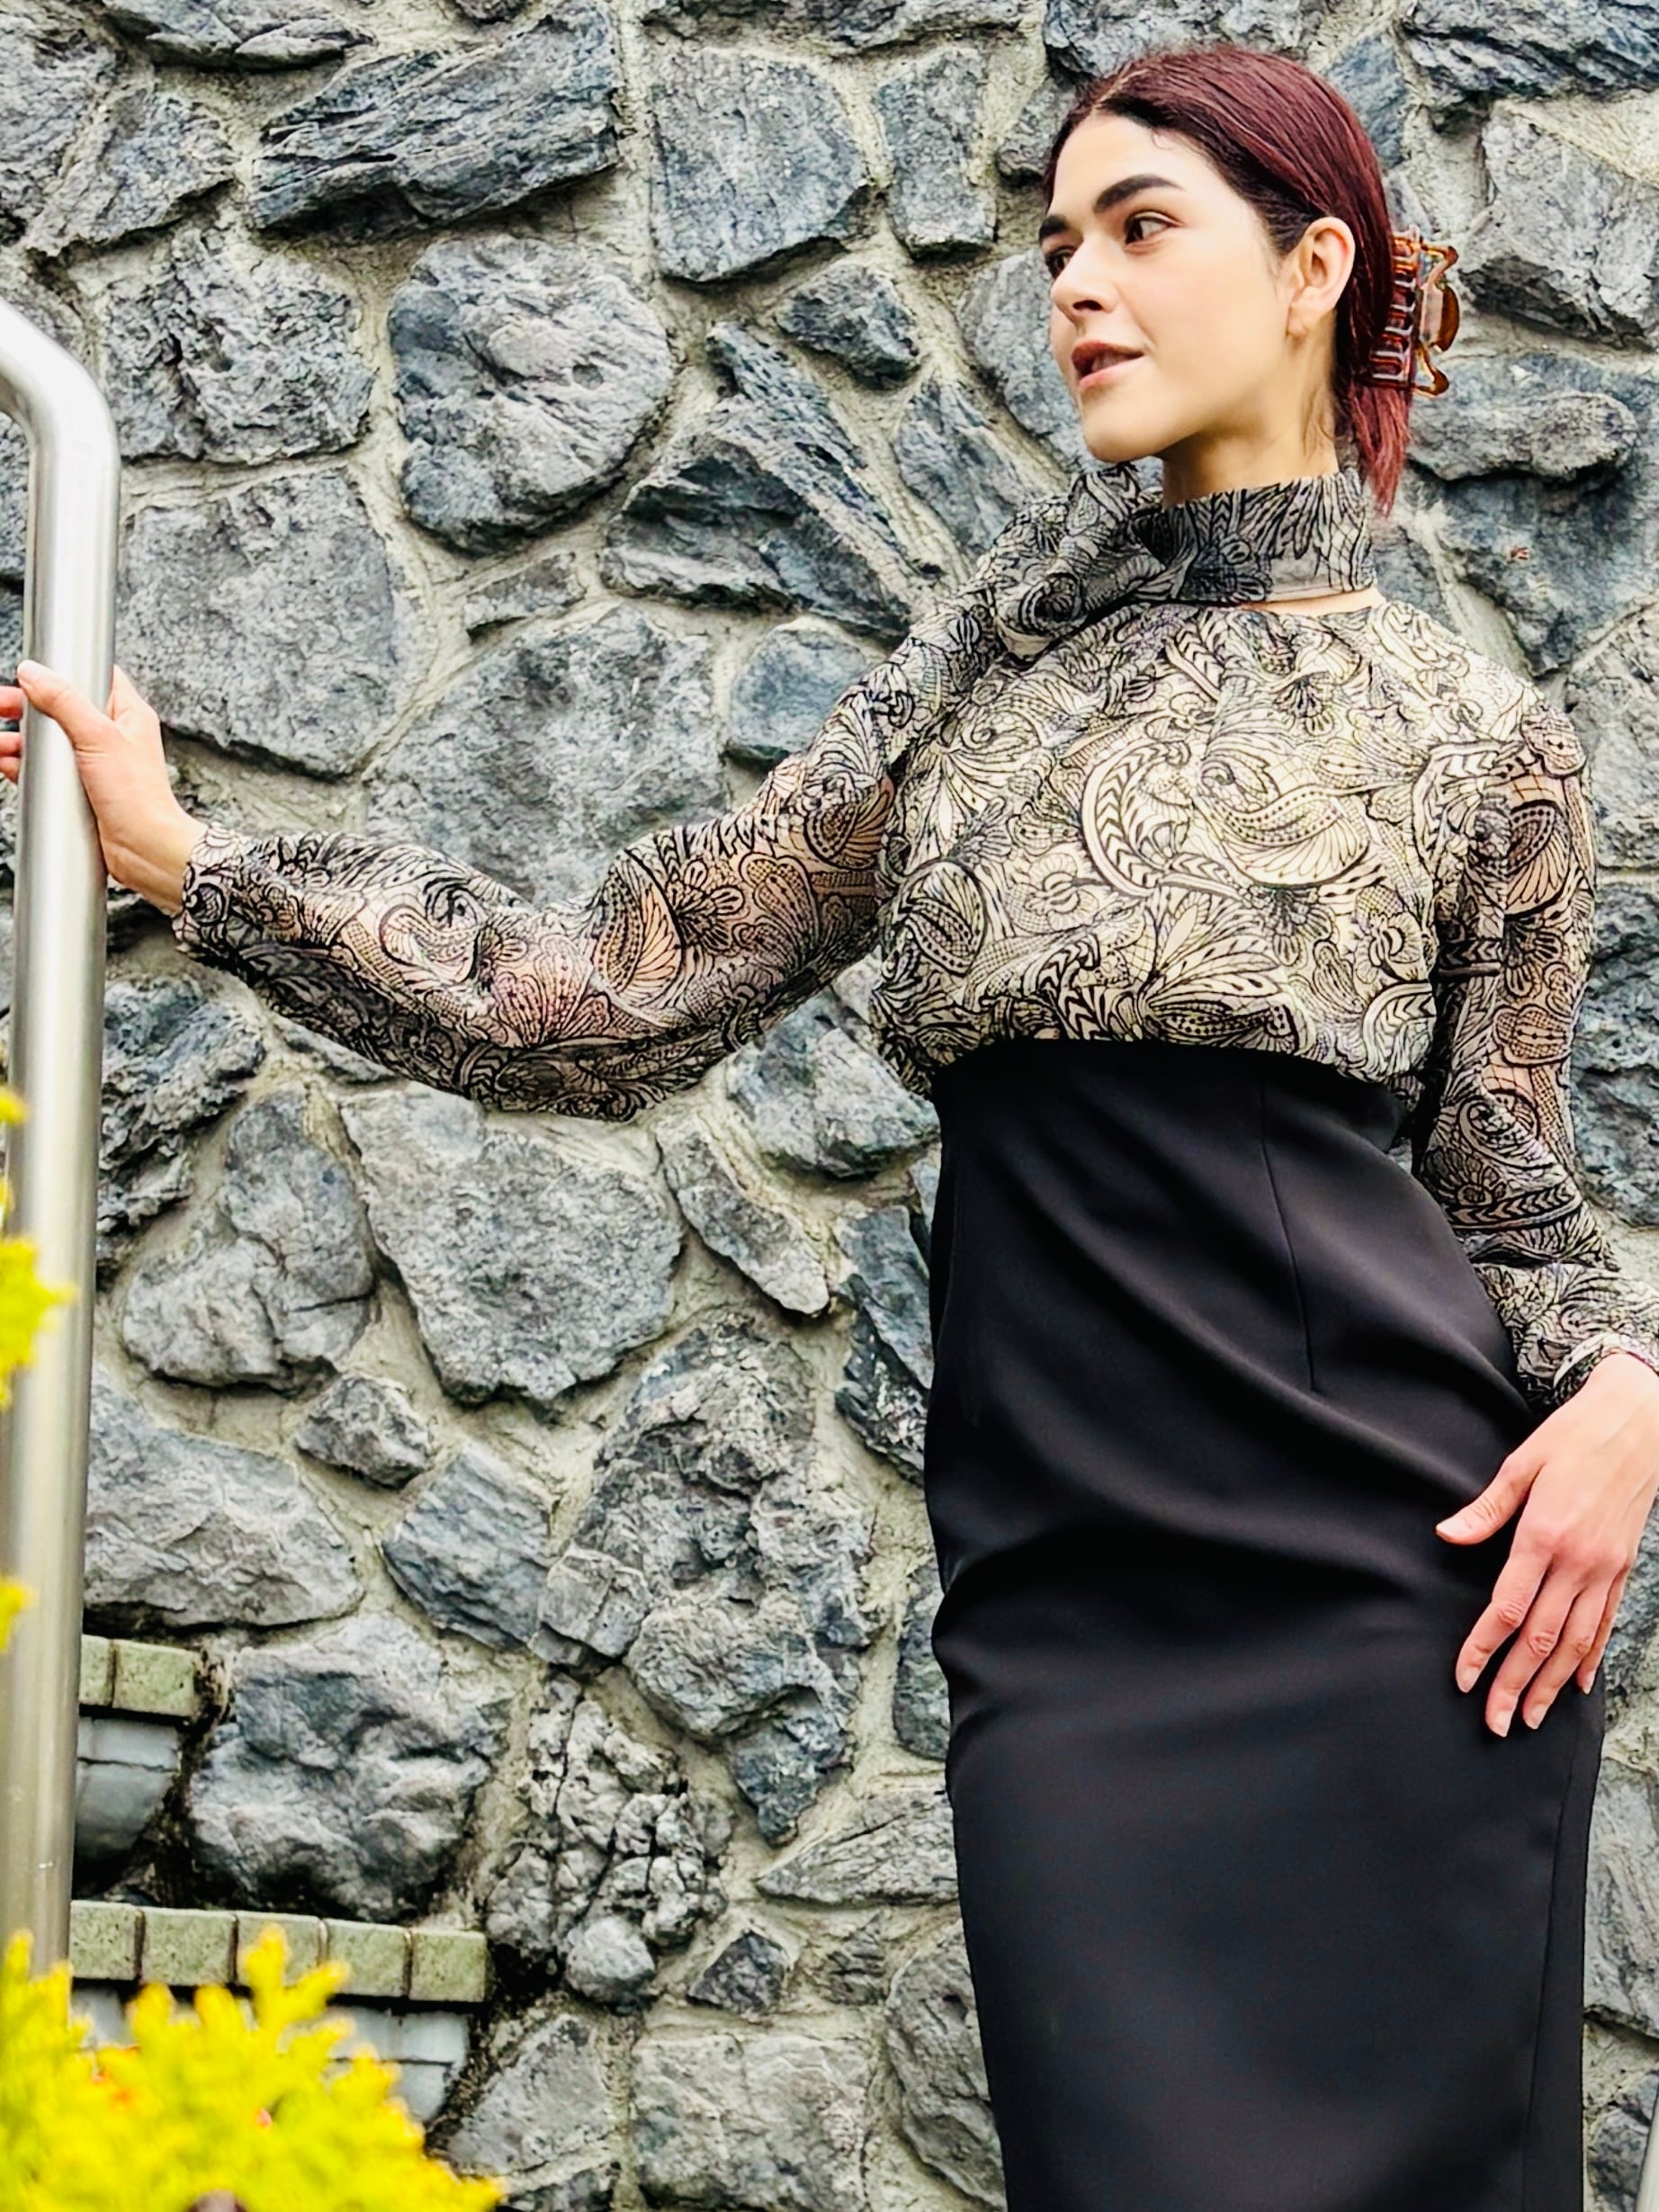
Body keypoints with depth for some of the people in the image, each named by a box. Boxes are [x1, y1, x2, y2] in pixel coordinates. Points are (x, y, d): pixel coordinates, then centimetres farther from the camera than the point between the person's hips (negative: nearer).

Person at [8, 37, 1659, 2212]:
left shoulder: (1476, 739, 7)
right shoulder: (985, 687, 13)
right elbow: (611, 999, 11)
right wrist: (190, 863, 8)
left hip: (1407, 1590, -2)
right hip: (1071, 1608, 2)